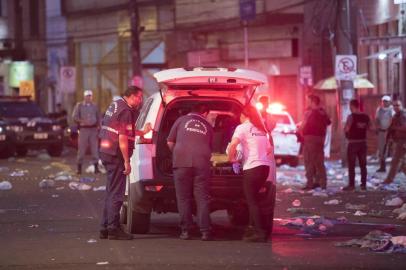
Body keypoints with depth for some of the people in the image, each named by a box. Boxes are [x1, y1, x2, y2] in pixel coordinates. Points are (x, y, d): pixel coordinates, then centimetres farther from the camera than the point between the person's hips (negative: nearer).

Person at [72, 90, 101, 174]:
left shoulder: (94, 106, 12)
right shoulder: (79, 106, 5)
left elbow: (98, 117, 16)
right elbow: (74, 117, -2)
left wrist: (98, 127, 3)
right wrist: (83, 121, -17)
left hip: (93, 129, 2)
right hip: (83, 129, -2)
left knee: (94, 148, 0)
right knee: (81, 149, -2)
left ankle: (96, 167, 3)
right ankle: (79, 167, 3)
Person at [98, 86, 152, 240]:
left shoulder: (115, 105, 15)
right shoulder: (126, 111, -15)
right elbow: (122, 138, -20)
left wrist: (142, 132, 30)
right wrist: (127, 162, -19)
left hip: (106, 152, 10)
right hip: (116, 155, -10)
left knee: (111, 192, 15)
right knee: (116, 193, -6)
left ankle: (105, 228, 19)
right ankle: (113, 229, -5)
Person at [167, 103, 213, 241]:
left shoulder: (181, 120, 14)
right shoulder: (208, 126, 20)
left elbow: (170, 142, 14)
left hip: (182, 162, -1)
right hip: (202, 163, 1)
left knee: (183, 198, 5)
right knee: (202, 198, 3)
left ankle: (185, 231, 3)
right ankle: (205, 232, -2)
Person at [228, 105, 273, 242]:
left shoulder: (242, 128, -4)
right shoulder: (261, 129, 18)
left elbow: (233, 144, -20)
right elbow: (269, 149, 23)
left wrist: (231, 158, -5)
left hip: (251, 168, -7)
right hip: (264, 166, 7)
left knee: (252, 201, -2)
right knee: (253, 199, 19)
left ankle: (260, 232, -7)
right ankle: (256, 228, 19)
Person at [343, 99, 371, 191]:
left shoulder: (351, 116, -14)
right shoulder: (366, 117, 3)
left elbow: (346, 129, -17)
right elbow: (369, 128, 10)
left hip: (353, 142, -5)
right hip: (363, 142, 5)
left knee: (351, 165, 1)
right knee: (363, 165, 10)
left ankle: (351, 185, -1)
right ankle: (363, 184, 10)